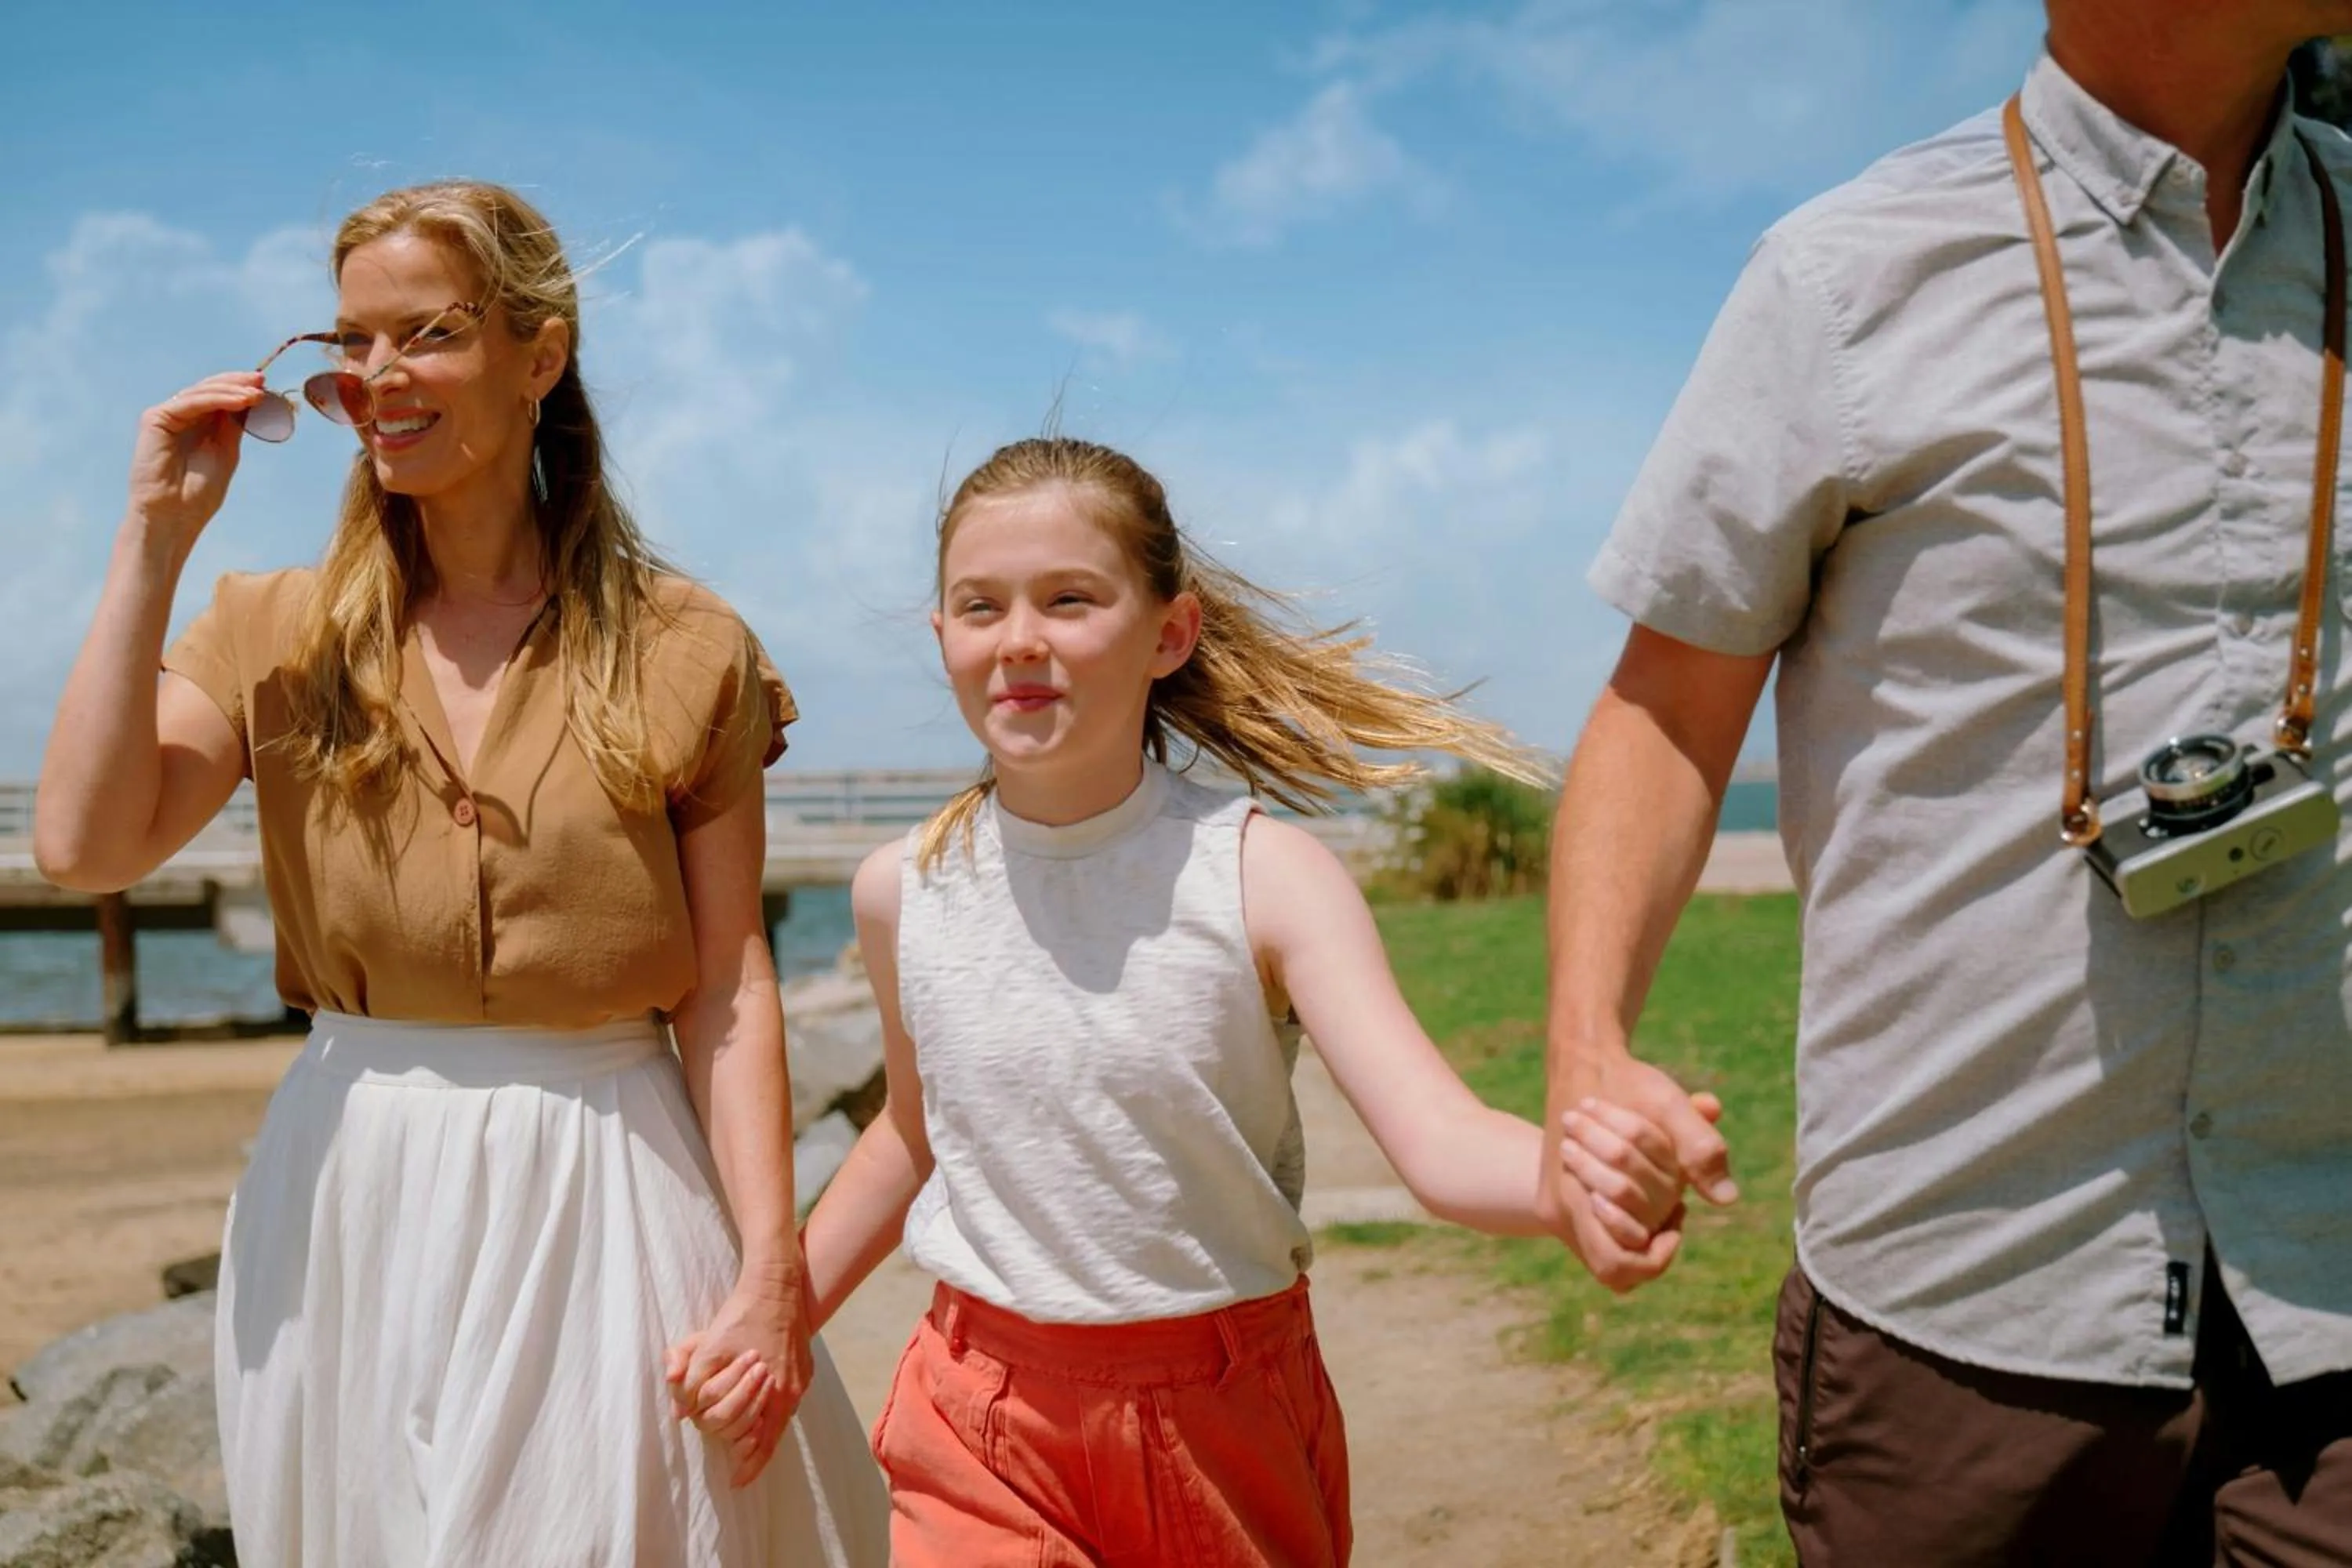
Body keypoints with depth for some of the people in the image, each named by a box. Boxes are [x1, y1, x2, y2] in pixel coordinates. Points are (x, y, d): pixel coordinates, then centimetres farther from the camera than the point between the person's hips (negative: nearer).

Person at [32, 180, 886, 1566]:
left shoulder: (682, 649, -2)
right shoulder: (281, 635, 4)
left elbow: (727, 988, -4)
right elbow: (85, 844, -12)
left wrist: (771, 1268, -10)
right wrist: (156, 538, -8)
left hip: (604, 1191, -2)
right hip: (349, 1204, 2)